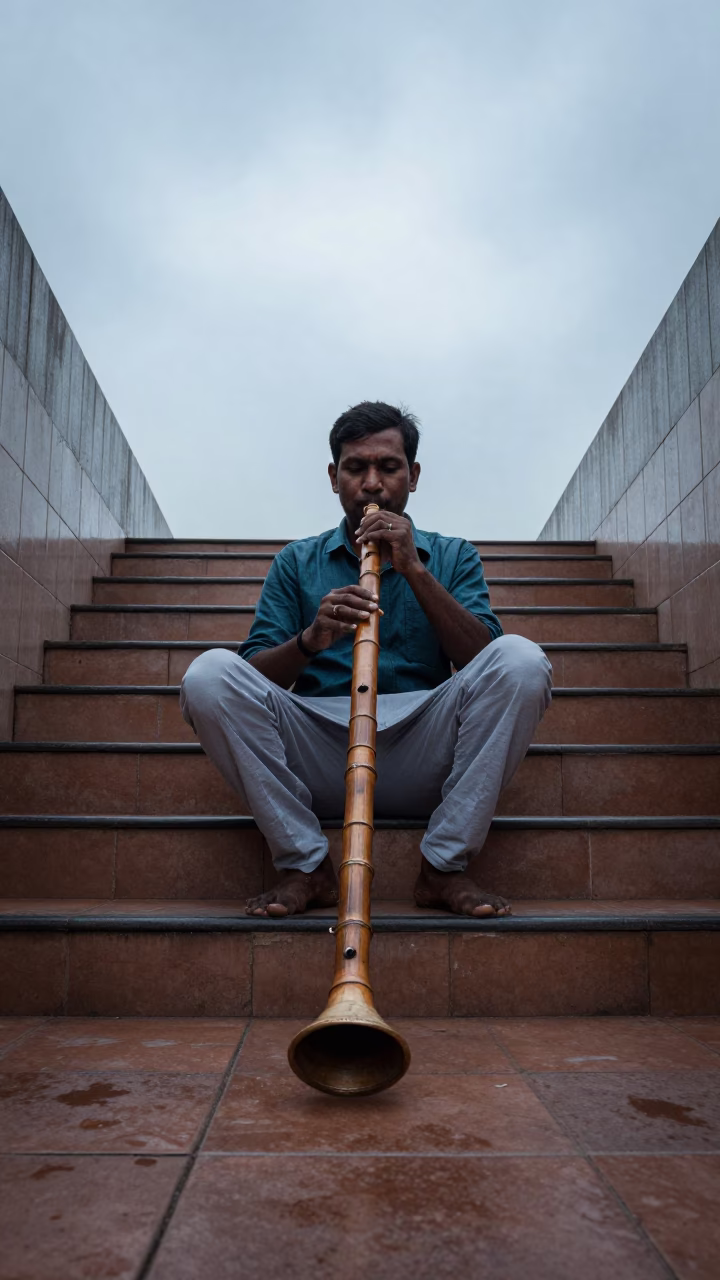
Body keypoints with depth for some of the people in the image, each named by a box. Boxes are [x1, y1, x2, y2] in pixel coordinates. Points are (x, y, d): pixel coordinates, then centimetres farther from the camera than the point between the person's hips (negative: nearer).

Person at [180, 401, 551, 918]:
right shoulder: (297, 562, 17)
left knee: (521, 660, -24)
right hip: (317, 755, 1)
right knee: (209, 673, -23)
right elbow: (253, 677, 4)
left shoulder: (453, 557, 17)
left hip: (423, 757, 0)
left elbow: (484, 661, -1)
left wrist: (415, 570, -8)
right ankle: (305, 864, -15)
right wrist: (311, 640, -17)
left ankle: (445, 864, -17)